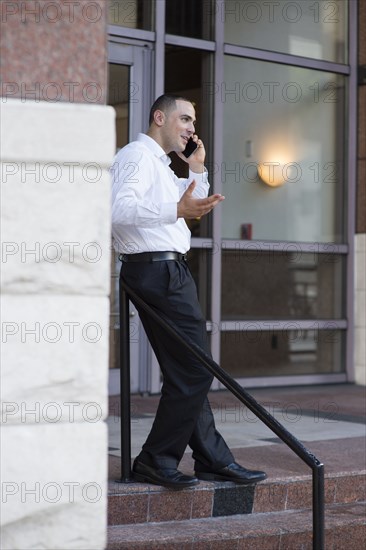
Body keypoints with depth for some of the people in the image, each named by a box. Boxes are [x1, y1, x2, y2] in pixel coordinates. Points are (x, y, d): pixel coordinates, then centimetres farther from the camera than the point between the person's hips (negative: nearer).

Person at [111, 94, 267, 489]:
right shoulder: (138, 155, -8)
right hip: (158, 271, -11)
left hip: (169, 272, 11)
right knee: (194, 370, -11)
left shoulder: (159, 163, 24)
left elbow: (186, 209, 33)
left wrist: (197, 171, 20)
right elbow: (120, 209, -24)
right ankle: (156, 460, -4)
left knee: (186, 372, 11)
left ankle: (213, 459, 16)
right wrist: (178, 209, -33)